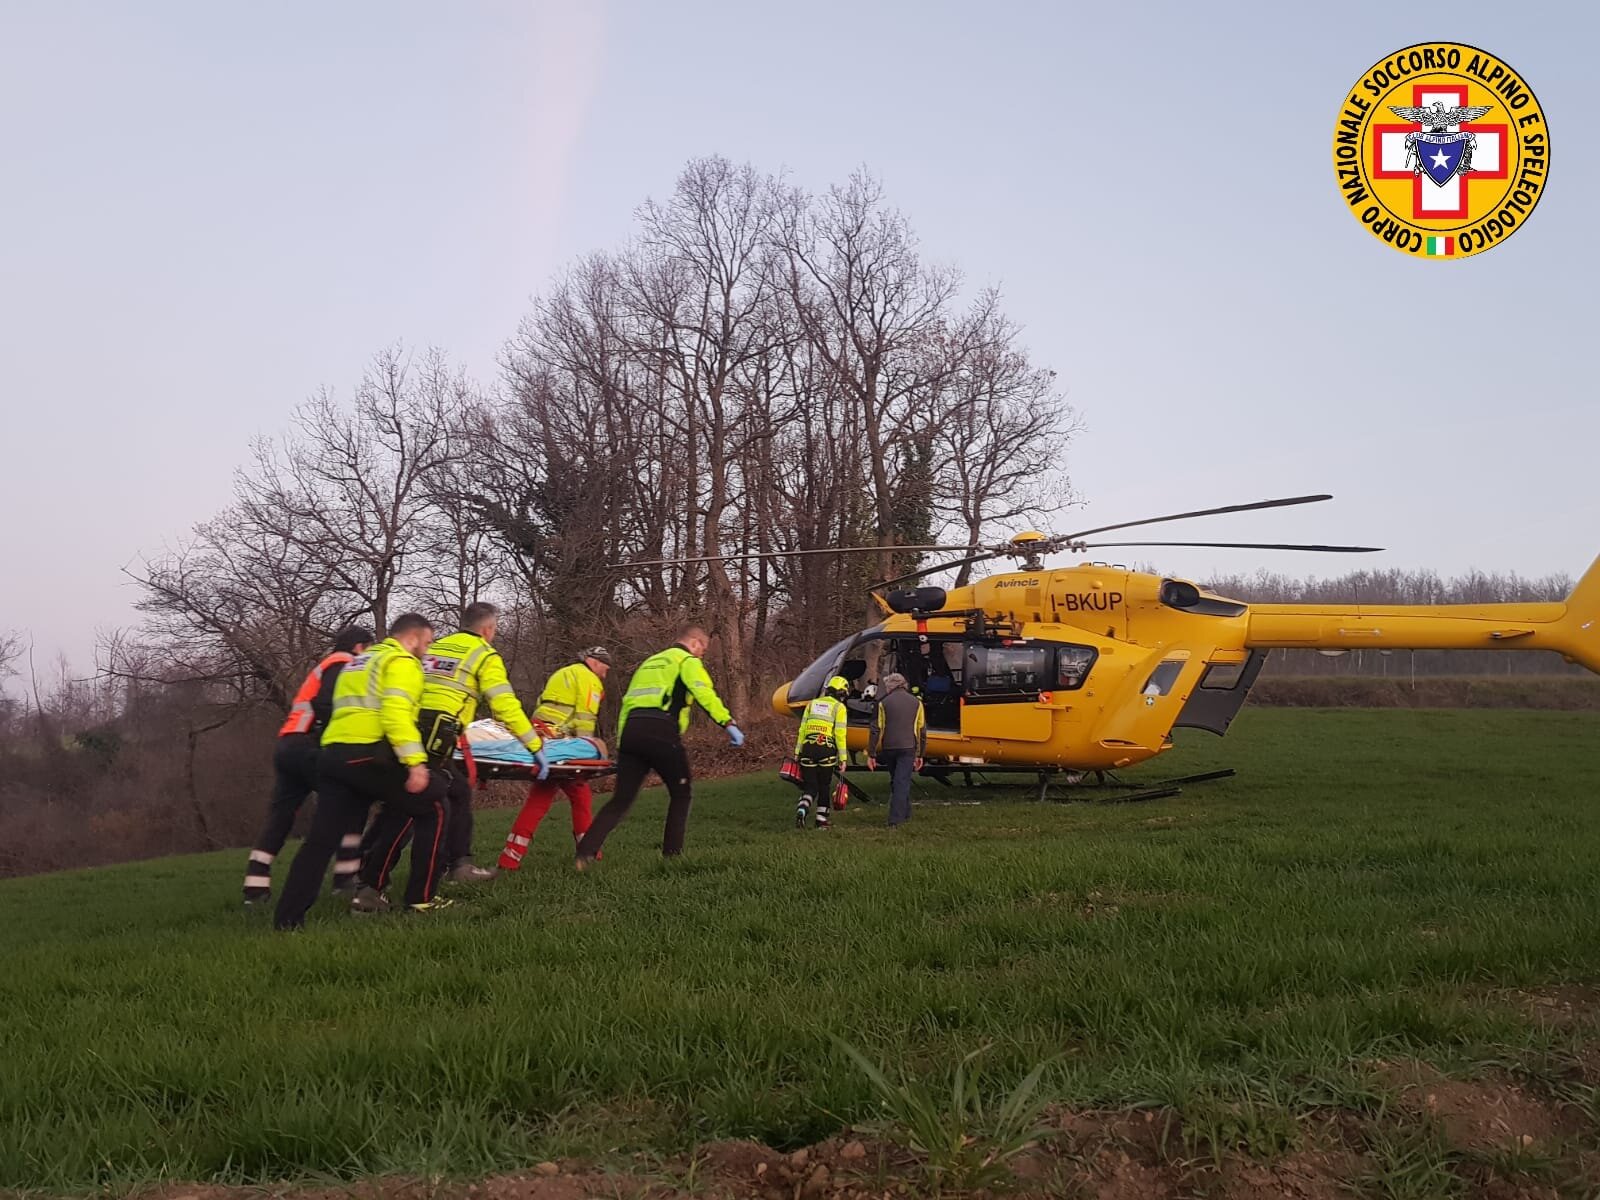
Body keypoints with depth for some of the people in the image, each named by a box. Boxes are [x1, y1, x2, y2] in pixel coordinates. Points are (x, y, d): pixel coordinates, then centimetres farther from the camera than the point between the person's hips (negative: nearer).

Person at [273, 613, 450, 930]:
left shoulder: (358, 663, 31)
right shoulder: (401, 662, 1)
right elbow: (396, 714, -15)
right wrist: (415, 761, -22)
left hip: (332, 754, 8)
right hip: (368, 755, -8)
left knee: (322, 838, 8)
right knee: (431, 806, 6)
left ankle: (288, 918, 4)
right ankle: (421, 898, 6)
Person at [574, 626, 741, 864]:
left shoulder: (649, 663, 33)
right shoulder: (688, 661, 11)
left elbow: (627, 703, 28)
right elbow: (704, 694, -9)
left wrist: (622, 744, 27)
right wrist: (728, 723, -15)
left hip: (631, 731, 6)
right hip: (661, 732, -6)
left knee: (621, 799, 6)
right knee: (680, 794, 12)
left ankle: (585, 853, -7)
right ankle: (672, 853, 8)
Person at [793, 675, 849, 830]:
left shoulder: (812, 704, 15)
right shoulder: (839, 707, 2)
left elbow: (802, 730, 11)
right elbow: (840, 734, -5)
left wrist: (797, 752, 13)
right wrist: (843, 758, -3)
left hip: (808, 748, 3)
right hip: (826, 749, -3)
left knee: (810, 786, 6)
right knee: (824, 787, 12)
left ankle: (802, 811, -19)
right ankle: (821, 820, 17)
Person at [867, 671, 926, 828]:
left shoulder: (884, 703, 1)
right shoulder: (916, 702, 7)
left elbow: (876, 730, -2)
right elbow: (922, 730, 8)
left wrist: (871, 754, 0)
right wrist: (920, 755, 15)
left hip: (889, 748, 0)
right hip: (908, 748, 0)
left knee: (896, 781, 17)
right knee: (902, 782, -4)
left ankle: (905, 813, 26)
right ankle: (896, 819, -12)